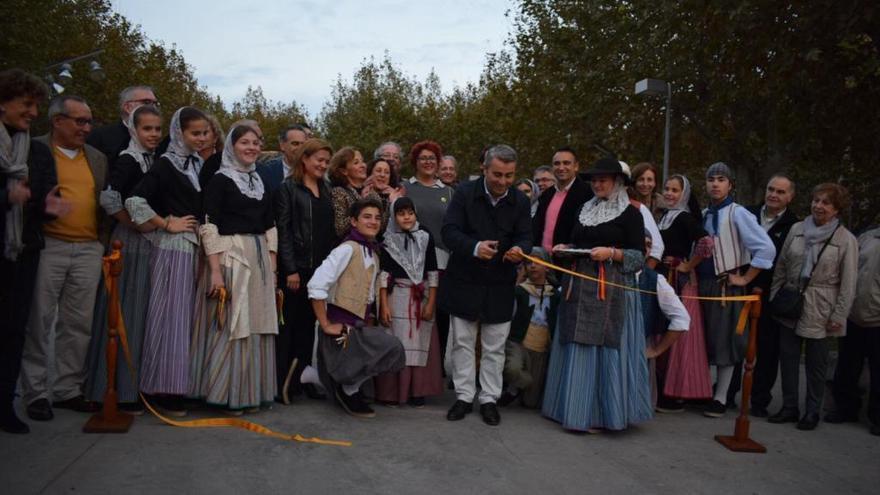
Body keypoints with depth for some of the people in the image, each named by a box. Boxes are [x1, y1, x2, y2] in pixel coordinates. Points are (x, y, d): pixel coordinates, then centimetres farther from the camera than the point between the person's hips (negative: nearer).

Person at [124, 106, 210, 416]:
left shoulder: (200, 165, 14)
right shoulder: (165, 164, -7)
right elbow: (135, 200, -17)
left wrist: (204, 231, 9)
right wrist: (167, 224, -10)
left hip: (197, 248, 7)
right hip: (173, 249, -7)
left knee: (188, 316, 10)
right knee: (170, 315, -4)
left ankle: (183, 384, 20)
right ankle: (163, 390, 4)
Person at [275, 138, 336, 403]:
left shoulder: (326, 190, 14)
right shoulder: (288, 188, -1)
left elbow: (330, 230, 13)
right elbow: (283, 230, -7)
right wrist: (290, 270, -13)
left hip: (320, 268, 5)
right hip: (295, 267, -5)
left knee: (308, 324, 10)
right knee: (289, 324, 1)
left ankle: (302, 380, 17)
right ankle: (282, 383, 8)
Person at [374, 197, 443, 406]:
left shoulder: (425, 238, 4)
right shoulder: (388, 240, 2)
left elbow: (432, 272, 4)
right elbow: (383, 273, -1)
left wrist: (431, 303, -2)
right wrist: (383, 305, -7)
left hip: (421, 298, 1)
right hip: (395, 297, -1)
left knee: (419, 343, 2)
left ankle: (417, 391, 12)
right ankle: (391, 392, 8)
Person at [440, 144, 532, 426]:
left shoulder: (520, 201, -1)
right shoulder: (464, 193, -8)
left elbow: (524, 237, -1)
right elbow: (449, 231, -13)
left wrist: (520, 250, -26)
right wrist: (474, 247, -32)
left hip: (500, 286, 1)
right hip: (464, 283, -1)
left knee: (494, 348, 9)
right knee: (462, 343, 9)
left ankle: (489, 399, 23)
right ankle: (464, 397, 23)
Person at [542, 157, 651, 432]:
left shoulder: (630, 213, 0)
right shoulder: (585, 210, 17)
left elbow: (639, 256, -4)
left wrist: (612, 253, -18)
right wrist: (564, 249, 3)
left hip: (611, 289, -5)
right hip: (579, 286, 6)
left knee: (606, 348, -5)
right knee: (577, 348, 5)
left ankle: (601, 414, 3)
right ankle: (575, 409, 13)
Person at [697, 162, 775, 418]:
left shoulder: (737, 214, -10)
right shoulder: (703, 215, 8)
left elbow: (767, 248, -18)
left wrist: (745, 279, -13)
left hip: (726, 287, -5)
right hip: (702, 285, 6)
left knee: (724, 341, 4)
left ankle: (720, 398, 16)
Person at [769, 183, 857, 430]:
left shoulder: (846, 240, -5)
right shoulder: (796, 229, 4)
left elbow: (848, 283, -5)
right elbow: (781, 267, 10)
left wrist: (839, 316, -8)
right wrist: (773, 297, 7)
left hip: (820, 310, -3)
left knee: (816, 362, 6)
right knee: (788, 357, 8)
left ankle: (812, 412, 21)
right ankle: (789, 407, 21)